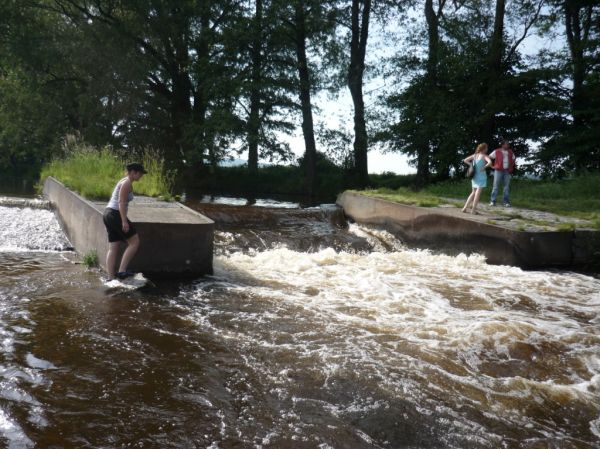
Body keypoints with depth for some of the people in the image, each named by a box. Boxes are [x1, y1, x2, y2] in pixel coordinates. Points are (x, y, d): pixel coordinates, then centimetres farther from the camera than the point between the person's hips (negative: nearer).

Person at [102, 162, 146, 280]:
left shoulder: (123, 182, 20)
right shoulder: (127, 183, -10)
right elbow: (121, 202, -19)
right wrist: (124, 221, -23)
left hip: (109, 214, 10)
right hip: (116, 215, -10)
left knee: (113, 248, 6)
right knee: (134, 242, -5)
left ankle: (110, 278, 4)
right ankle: (122, 271, -9)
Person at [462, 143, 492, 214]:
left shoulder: (474, 155, 9)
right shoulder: (484, 156, -8)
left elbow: (465, 160, 13)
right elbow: (490, 162, -26)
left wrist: (472, 165, 8)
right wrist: (484, 167, -12)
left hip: (474, 176, 6)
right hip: (481, 176, -6)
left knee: (473, 192, 16)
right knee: (478, 192, -3)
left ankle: (465, 207, 12)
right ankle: (473, 209, -5)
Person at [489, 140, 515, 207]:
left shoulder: (510, 152, 11)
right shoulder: (496, 152, -2)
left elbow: (513, 160, 23)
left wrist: (511, 168, 9)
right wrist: (493, 166, -2)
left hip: (507, 171, 4)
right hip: (498, 171, -3)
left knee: (506, 186, 4)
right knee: (496, 186, -3)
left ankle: (506, 202, 9)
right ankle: (492, 201, 0)